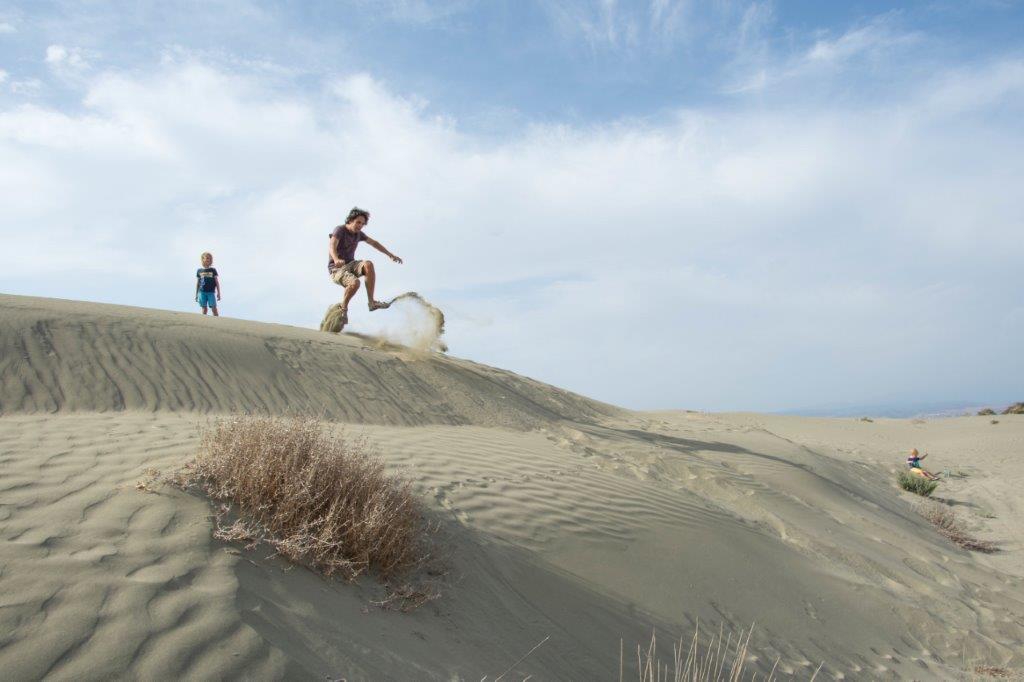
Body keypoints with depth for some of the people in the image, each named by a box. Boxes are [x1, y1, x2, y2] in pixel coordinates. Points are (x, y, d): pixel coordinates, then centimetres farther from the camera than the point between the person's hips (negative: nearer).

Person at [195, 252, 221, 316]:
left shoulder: (213, 270, 5)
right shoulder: (199, 271, 7)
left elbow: (217, 282, 6)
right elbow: (197, 283, 12)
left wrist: (218, 293, 1)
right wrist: (196, 294, 11)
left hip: (211, 292, -1)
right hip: (202, 292, 1)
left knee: (214, 309, -5)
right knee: (204, 309, 3)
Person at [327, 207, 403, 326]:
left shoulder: (358, 233, 8)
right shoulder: (340, 230, -14)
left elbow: (374, 243, 22)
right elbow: (332, 246, -32)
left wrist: (391, 255, 18)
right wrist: (336, 260, -53)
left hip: (350, 265, 6)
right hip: (337, 269, -6)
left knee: (368, 264, -26)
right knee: (355, 283, -36)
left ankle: (371, 302, -23)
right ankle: (343, 308, -10)